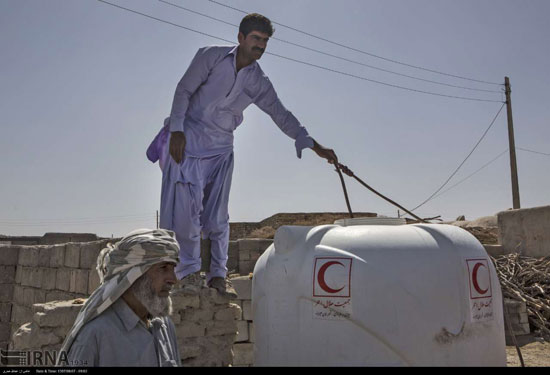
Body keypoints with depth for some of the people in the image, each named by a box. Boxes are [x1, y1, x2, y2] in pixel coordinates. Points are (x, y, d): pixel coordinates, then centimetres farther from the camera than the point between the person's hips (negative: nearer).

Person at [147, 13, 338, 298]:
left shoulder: (259, 82, 3)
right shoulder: (211, 56, -5)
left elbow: (282, 115, 5)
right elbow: (184, 90, -5)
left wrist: (315, 146, 0)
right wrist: (176, 130, -14)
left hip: (220, 148, 3)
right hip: (187, 139, -3)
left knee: (218, 213, 2)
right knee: (186, 204, -10)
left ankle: (217, 275, 9)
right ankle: (189, 269, 2)